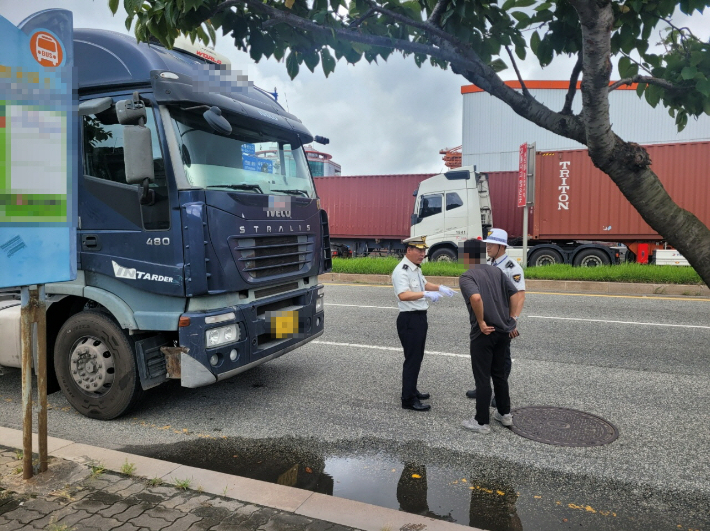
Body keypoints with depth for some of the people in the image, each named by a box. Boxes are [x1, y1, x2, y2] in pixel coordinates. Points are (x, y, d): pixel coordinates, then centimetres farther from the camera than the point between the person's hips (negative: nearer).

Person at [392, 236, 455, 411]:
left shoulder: (416, 269, 12)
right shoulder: (402, 271, -21)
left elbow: (423, 284, 30)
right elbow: (403, 295, -35)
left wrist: (440, 288, 15)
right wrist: (426, 294, -44)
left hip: (420, 317, 10)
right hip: (409, 319, -10)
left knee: (417, 357, 19)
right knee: (412, 359, -4)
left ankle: (412, 390, 33)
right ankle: (408, 399, 6)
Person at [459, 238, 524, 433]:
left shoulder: (466, 277, -13)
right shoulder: (497, 271, 8)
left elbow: (476, 298, -32)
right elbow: (516, 294, 6)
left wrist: (481, 323, -20)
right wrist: (511, 320, 8)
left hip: (483, 333, -7)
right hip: (503, 331, 7)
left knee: (482, 378, 4)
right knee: (499, 374, 21)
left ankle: (482, 422, 14)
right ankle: (504, 414, 33)